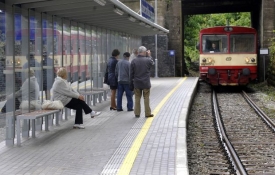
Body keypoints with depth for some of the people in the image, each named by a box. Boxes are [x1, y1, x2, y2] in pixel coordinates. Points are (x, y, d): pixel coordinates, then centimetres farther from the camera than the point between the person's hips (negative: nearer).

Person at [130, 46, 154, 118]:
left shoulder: (133, 61, -4)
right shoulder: (148, 60, -10)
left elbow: (131, 74, -1)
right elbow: (152, 63, 15)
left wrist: (131, 84, 6)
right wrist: (149, 55, 24)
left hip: (137, 83, 2)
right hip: (146, 83, -2)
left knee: (137, 98, 9)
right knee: (146, 98, 7)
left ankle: (137, 113, 13)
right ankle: (148, 113, 12)